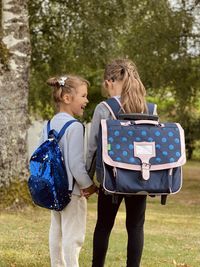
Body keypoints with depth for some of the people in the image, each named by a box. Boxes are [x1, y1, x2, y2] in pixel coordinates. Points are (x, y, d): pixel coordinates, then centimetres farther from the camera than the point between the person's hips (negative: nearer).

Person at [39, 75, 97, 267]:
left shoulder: (49, 125, 6)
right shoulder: (74, 127, -18)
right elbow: (76, 163, -22)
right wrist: (88, 185, -9)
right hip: (72, 190, -9)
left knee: (56, 232, 18)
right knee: (73, 235, -2)